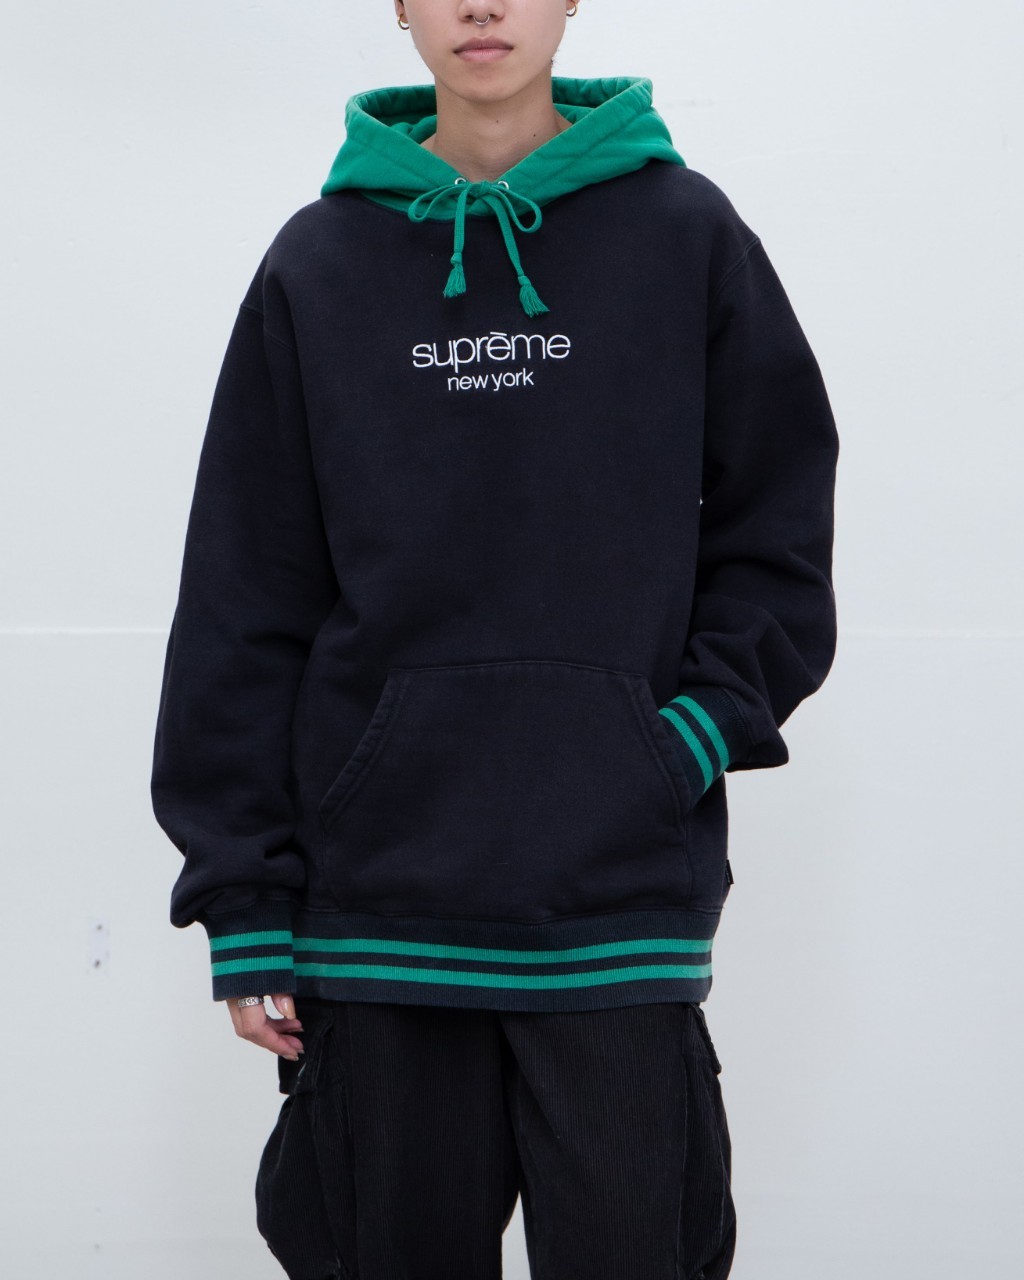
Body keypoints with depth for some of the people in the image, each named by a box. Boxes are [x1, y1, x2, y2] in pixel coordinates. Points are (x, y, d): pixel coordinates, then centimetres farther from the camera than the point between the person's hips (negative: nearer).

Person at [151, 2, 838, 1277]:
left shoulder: (684, 233, 4)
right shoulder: (318, 262, 6)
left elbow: (778, 529, 9)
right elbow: (245, 598, 6)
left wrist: (701, 727, -7)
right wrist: (242, 892, 3)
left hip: (621, 894, -1)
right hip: (377, 895, 1)